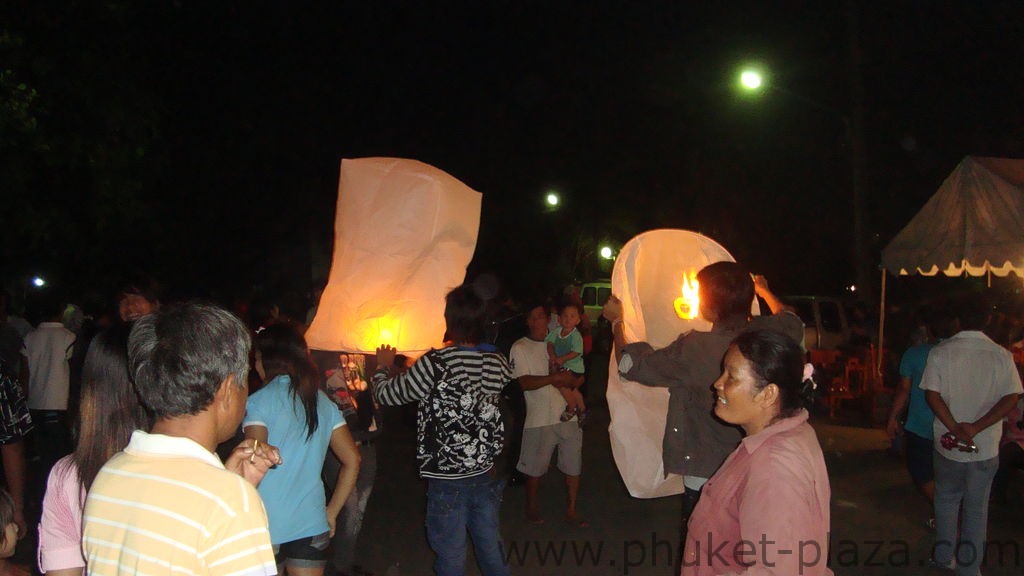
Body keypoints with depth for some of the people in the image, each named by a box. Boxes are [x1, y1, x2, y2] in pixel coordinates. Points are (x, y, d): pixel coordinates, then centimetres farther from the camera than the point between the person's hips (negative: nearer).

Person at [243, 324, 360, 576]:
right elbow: (352, 460, 7)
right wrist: (331, 512, 11)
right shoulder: (322, 402, 8)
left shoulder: (260, 401, -8)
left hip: (267, 527, -5)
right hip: (312, 525, 5)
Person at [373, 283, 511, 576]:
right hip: (485, 475, 5)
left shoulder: (437, 363, -19)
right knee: (491, 552, 17)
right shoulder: (498, 362, -3)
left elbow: (387, 394, -8)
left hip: (448, 481, -5)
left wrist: (383, 366, 14)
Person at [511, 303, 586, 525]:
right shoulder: (520, 348, -2)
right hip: (539, 420, -4)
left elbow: (580, 375, 12)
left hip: (568, 415, 4)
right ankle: (532, 507, 27)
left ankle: (571, 510, 21)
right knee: (534, 467, 6)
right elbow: (525, 383, -14)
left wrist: (570, 381, -11)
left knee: (574, 466, 7)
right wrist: (555, 378, -20)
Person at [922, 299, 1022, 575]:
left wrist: (955, 429, -15)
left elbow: (932, 394, -13)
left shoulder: (940, 352, -9)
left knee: (947, 500, 20)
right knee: (977, 507, 13)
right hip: (985, 447, 0)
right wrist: (975, 428, -17)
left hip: (947, 444, 0)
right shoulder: (1002, 355, -8)